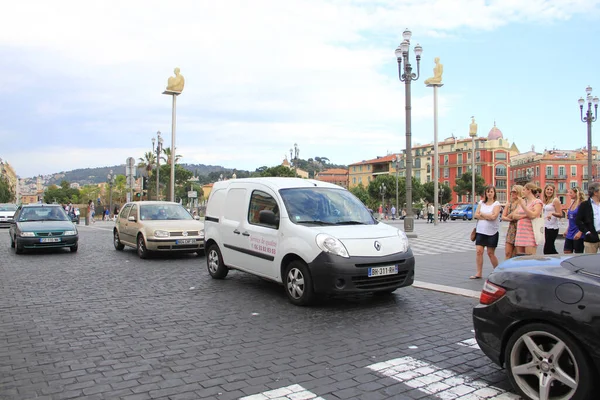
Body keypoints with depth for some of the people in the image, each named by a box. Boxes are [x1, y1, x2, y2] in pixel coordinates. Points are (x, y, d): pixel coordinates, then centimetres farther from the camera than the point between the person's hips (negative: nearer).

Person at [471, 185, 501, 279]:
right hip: (481, 230, 4)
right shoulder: (481, 203, 11)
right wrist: (488, 217, -10)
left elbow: (493, 216, -16)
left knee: (491, 253, 1)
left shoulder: (496, 204, -2)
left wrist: (482, 214, -5)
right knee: (478, 251, -3)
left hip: (492, 232, -4)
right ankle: (479, 273, 4)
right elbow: (476, 215, 0)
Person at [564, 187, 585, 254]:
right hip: (570, 235, 8)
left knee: (578, 254, 2)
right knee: (566, 253, 7)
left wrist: (580, 232, -21)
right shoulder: (572, 203, 11)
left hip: (578, 235, -7)